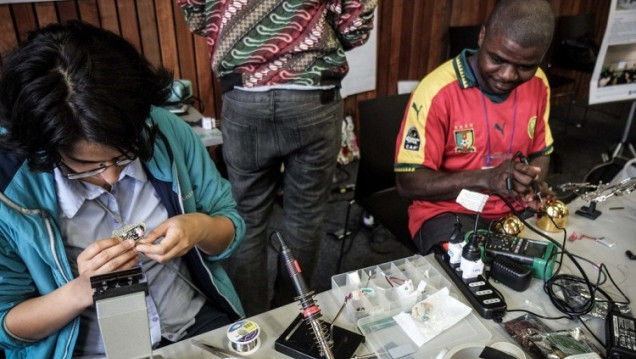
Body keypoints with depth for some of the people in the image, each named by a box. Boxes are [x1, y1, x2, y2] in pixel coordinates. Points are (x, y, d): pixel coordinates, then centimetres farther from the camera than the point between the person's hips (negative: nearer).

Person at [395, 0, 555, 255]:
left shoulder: (538, 84, -2)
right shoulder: (437, 91, -21)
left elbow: (541, 153, 13)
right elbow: (408, 183, -19)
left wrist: (532, 182, -10)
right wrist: (485, 178, -30)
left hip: (515, 209, 6)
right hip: (449, 211, -5)